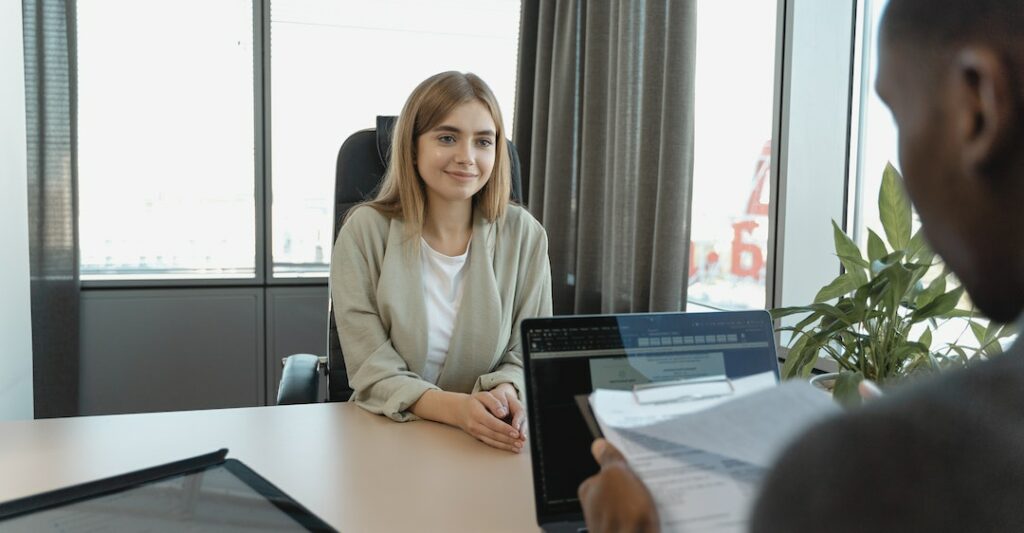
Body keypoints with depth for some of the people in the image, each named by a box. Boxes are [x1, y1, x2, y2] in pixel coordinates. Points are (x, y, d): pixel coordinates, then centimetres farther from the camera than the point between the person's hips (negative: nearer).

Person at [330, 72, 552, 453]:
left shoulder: (523, 234, -1)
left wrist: (506, 393, -21)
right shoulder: (364, 232, -6)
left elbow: (529, 355, 2)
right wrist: (457, 408, -27)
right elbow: (373, 374, -9)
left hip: (492, 445, 1)